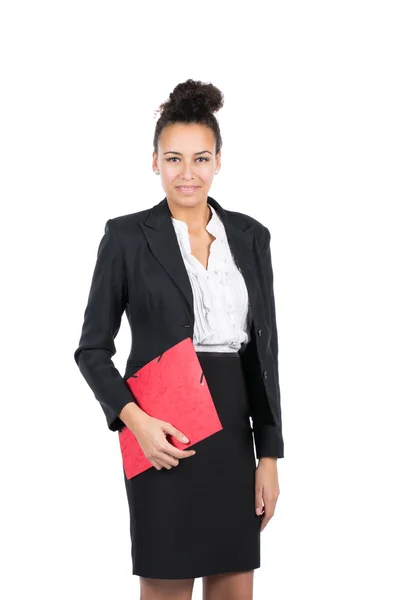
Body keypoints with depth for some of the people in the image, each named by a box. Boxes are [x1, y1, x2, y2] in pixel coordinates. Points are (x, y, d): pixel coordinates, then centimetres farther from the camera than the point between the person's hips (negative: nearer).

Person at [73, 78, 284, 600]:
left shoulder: (250, 236, 8)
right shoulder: (128, 236, -2)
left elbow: (264, 349, 9)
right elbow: (93, 348, 0)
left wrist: (269, 455, 5)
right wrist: (134, 419, -16)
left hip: (233, 429, 4)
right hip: (163, 435, -4)